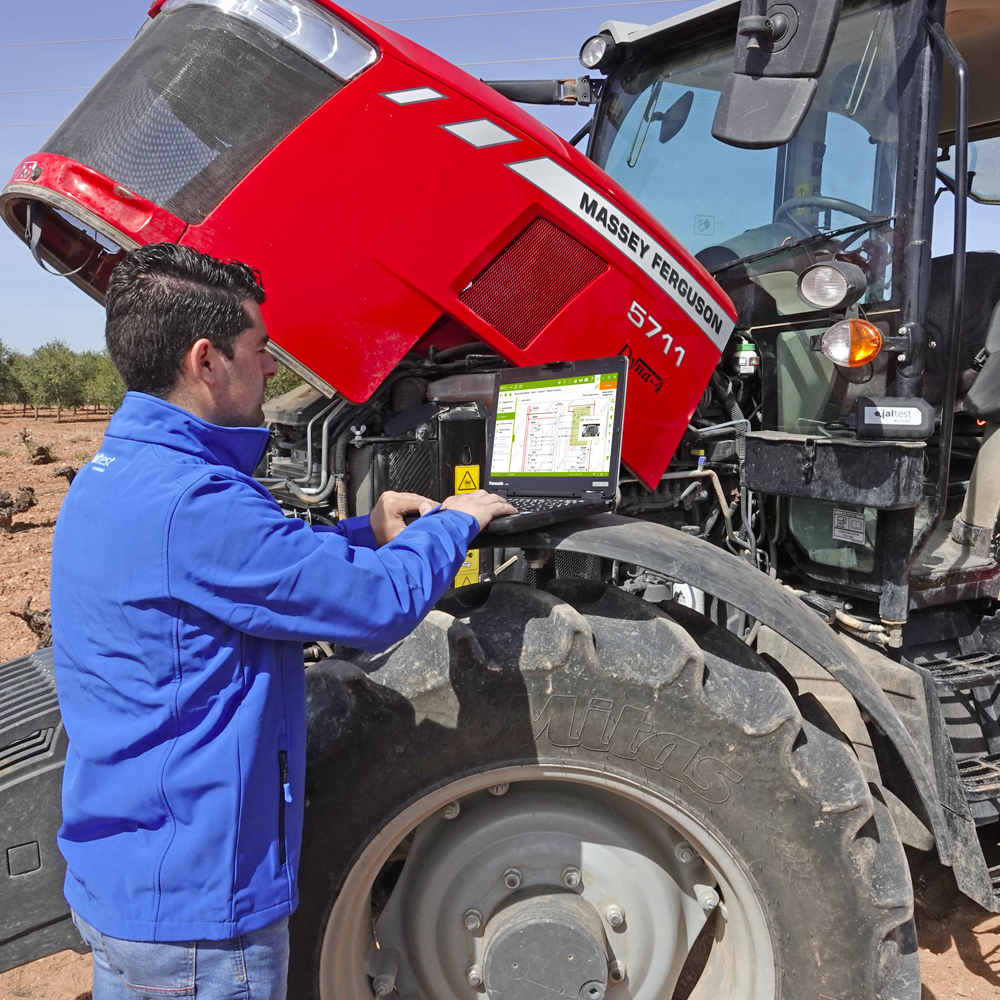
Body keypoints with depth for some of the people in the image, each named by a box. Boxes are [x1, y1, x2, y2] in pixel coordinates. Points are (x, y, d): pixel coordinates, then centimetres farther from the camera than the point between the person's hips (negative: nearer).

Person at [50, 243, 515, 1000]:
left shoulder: (110, 477, 4)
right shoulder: (188, 500, -29)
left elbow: (265, 567, 13)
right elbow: (381, 603, -24)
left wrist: (368, 532, 5)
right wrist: (451, 522, -6)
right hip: (193, 905, -9)